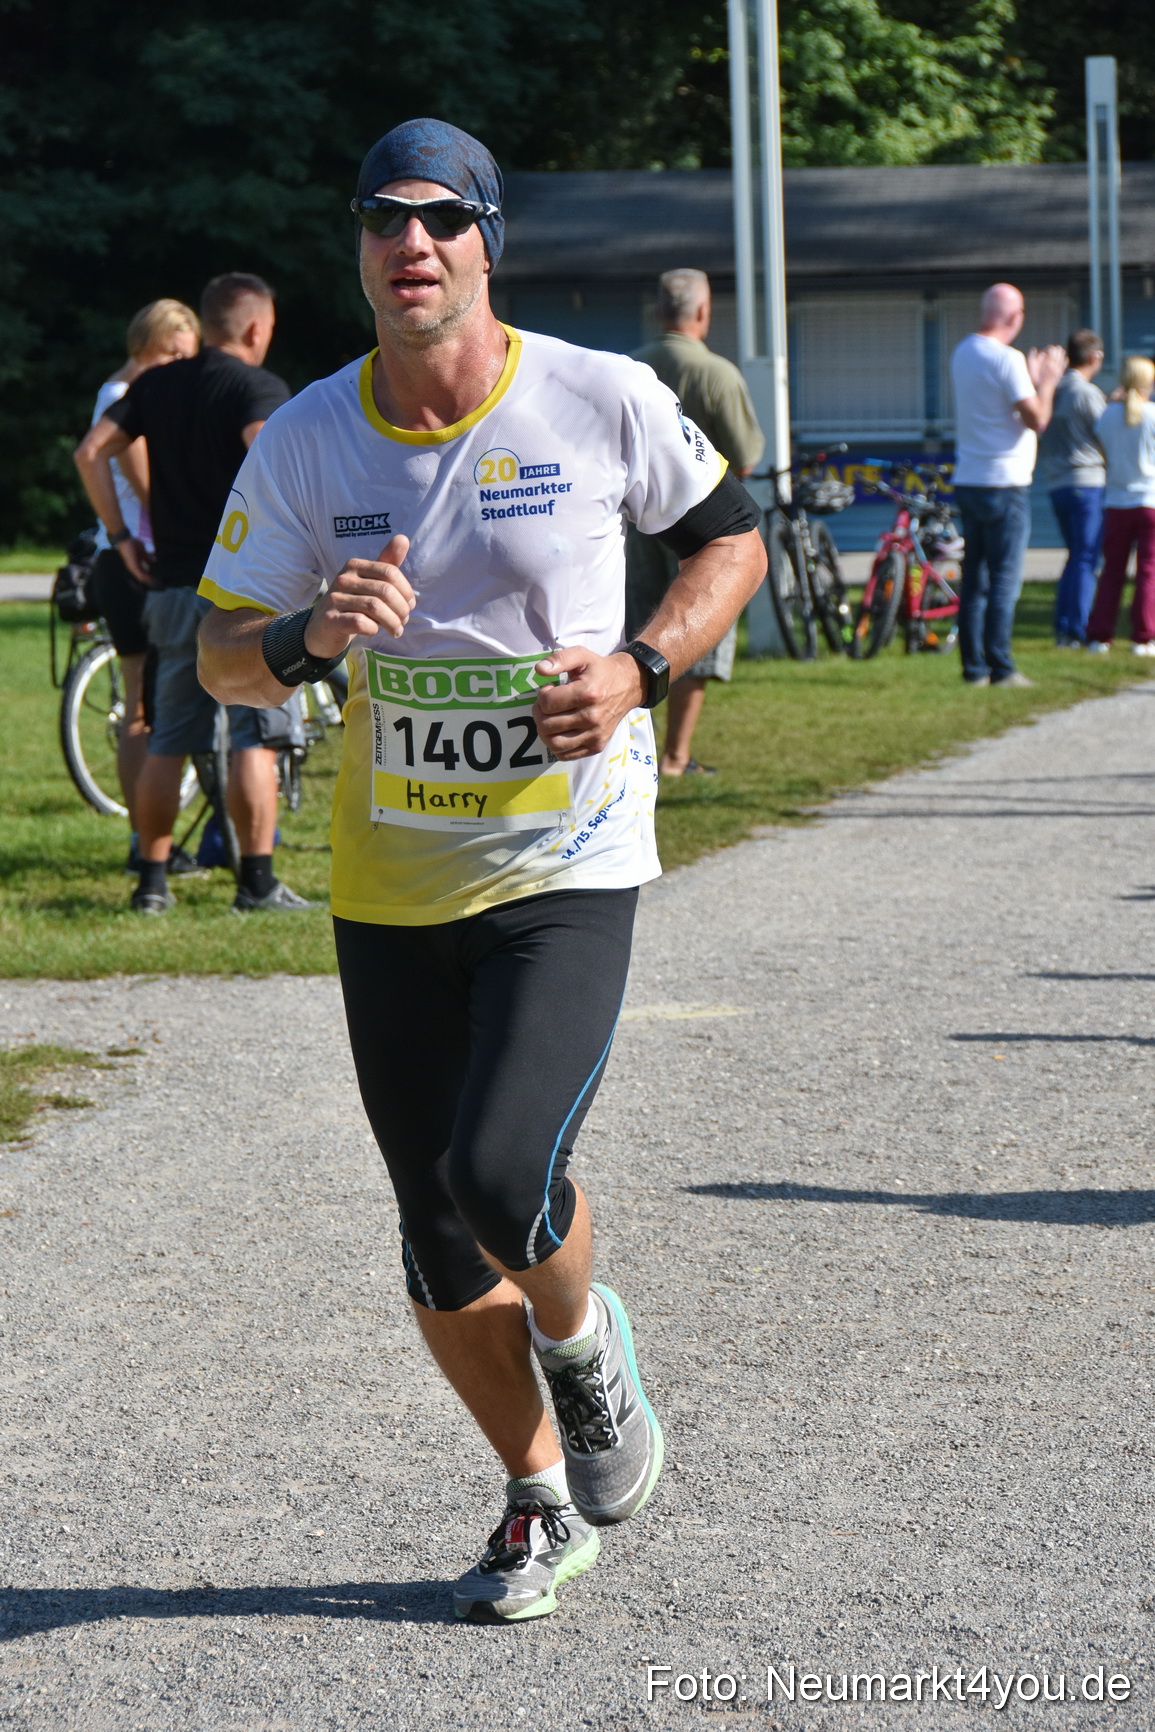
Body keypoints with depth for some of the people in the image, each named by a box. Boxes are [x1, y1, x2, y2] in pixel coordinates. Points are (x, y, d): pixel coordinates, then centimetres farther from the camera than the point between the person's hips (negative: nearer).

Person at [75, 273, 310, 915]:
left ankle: (152, 879, 13)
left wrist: (120, 535, 9)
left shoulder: (157, 386, 12)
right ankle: (257, 881, -5)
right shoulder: (259, 387, -7)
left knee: (168, 741, 12)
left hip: (174, 584, 6)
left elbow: (92, 452, 7)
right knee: (256, 737, -2)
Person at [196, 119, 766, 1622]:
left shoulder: (602, 402, -8)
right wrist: (308, 632, -22)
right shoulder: (305, 441, -3)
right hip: (388, 881, 3)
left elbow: (733, 538, 7)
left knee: (500, 1174, -21)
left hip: (570, 867, -3)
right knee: (437, 1241, 8)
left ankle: (578, 1338, 15)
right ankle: (541, 1501, 31)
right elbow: (218, 660, 1)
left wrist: (641, 669, -11)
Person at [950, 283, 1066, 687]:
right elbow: (1037, 420, -16)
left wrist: (1031, 378, 24)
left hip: (968, 482, 8)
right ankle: (1000, 668, -5)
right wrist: (1047, 381, -2)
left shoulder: (962, 354, 12)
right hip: (1004, 484, -8)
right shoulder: (1006, 360, -15)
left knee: (975, 578, 10)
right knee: (1004, 580, -4)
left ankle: (974, 666, 10)